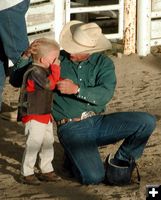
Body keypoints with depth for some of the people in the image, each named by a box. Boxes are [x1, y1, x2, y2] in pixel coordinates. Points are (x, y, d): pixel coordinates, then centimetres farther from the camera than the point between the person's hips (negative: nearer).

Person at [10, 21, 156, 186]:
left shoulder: (103, 63, 2)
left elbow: (105, 95, -15)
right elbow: (16, 80, 3)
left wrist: (76, 89, -27)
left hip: (99, 122, 3)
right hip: (72, 127, -3)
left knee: (147, 121, -17)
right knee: (93, 177, -24)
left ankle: (120, 162, 6)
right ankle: (73, 159, 12)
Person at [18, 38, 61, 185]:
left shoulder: (43, 71, 12)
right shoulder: (35, 72, -21)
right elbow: (49, 83, -33)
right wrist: (55, 68, -26)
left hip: (45, 115, 10)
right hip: (34, 116, -10)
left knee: (48, 143, 15)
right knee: (34, 144, -7)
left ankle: (46, 170, 26)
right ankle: (26, 174, 2)